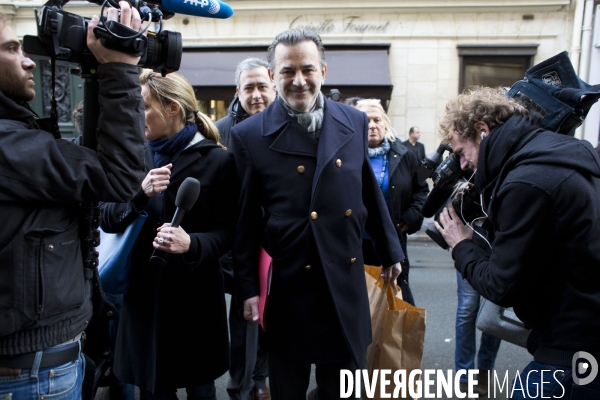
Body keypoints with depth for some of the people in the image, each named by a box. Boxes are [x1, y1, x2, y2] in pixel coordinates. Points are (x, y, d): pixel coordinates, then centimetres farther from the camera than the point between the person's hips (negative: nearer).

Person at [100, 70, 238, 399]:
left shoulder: (217, 160, -8)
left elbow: (226, 232, -8)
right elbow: (108, 221, 0)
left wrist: (192, 243, -28)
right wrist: (141, 192, -18)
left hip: (194, 294, -3)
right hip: (143, 292, 4)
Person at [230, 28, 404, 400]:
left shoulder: (355, 122, 2)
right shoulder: (249, 135, -7)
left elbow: (370, 192, 12)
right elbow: (246, 221, -5)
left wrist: (390, 251, 18)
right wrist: (248, 288, -5)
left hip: (347, 284, 3)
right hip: (286, 289, -2)